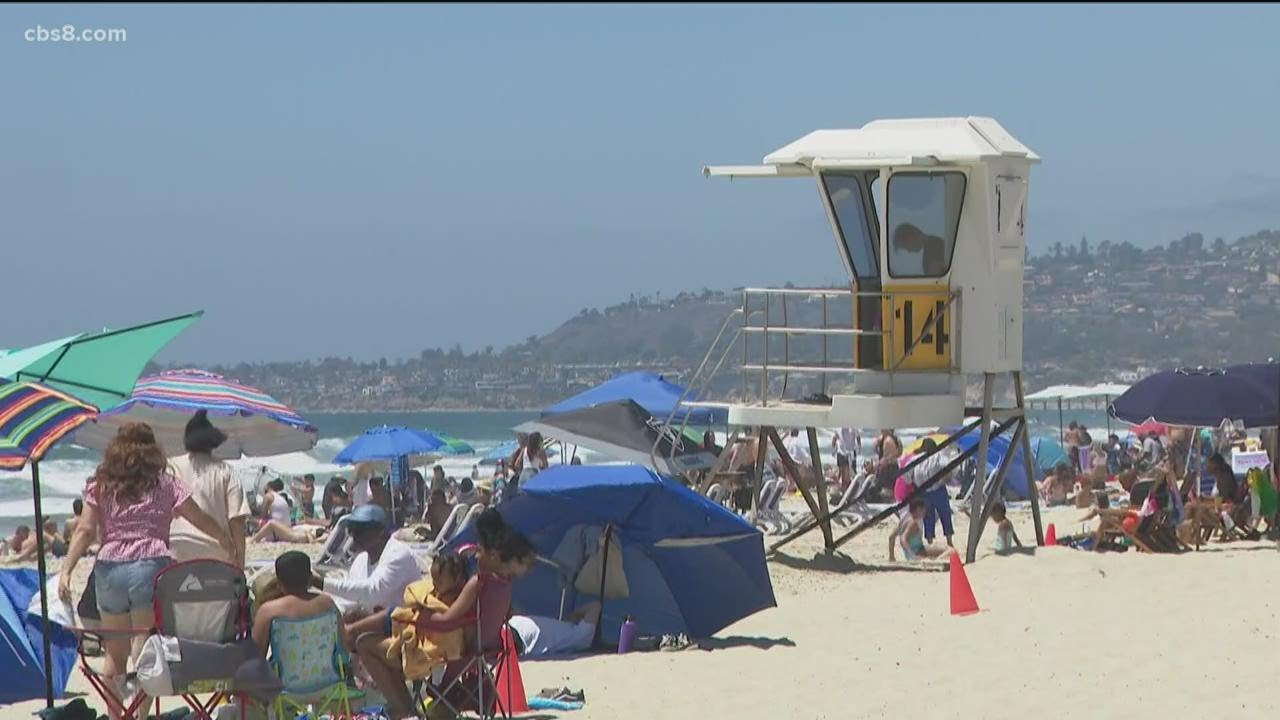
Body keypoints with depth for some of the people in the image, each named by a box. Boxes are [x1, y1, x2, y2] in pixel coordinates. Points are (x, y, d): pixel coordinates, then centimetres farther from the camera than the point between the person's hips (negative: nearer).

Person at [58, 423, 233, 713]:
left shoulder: (100, 487, 9)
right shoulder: (164, 485, 6)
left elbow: (85, 531, -1)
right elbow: (201, 520, 11)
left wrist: (66, 571, -3)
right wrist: (227, 541, 26)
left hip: (109, 569, 2)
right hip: (151, 566, -2)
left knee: (115, 653, 14)